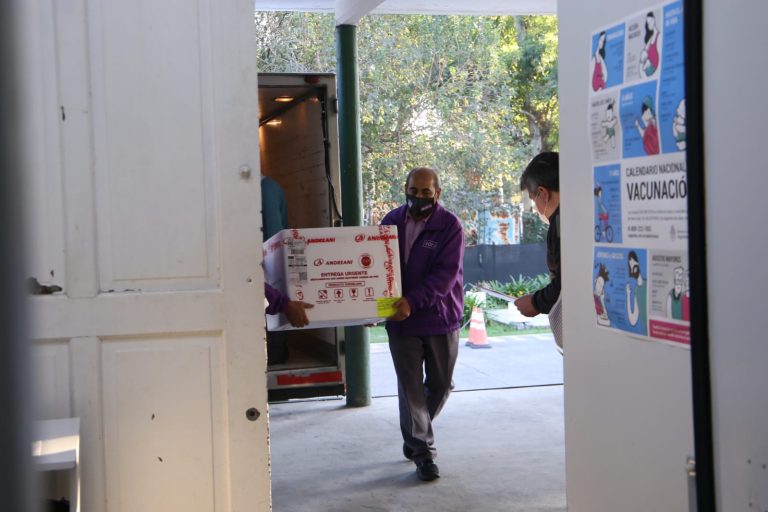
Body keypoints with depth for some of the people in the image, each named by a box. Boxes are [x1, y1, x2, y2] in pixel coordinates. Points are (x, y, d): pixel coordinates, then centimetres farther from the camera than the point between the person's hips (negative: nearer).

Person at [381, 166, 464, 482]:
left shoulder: (450, 226, -8)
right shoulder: (391, 222, 4)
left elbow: (446, 274, -18)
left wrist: (413, 301, -28)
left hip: (441, 317, -1)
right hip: (400, 318, 1)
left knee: (440, 385, 11)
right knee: (411, 387, -1)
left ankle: (415, 435, 36)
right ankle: (423, 452, 8)